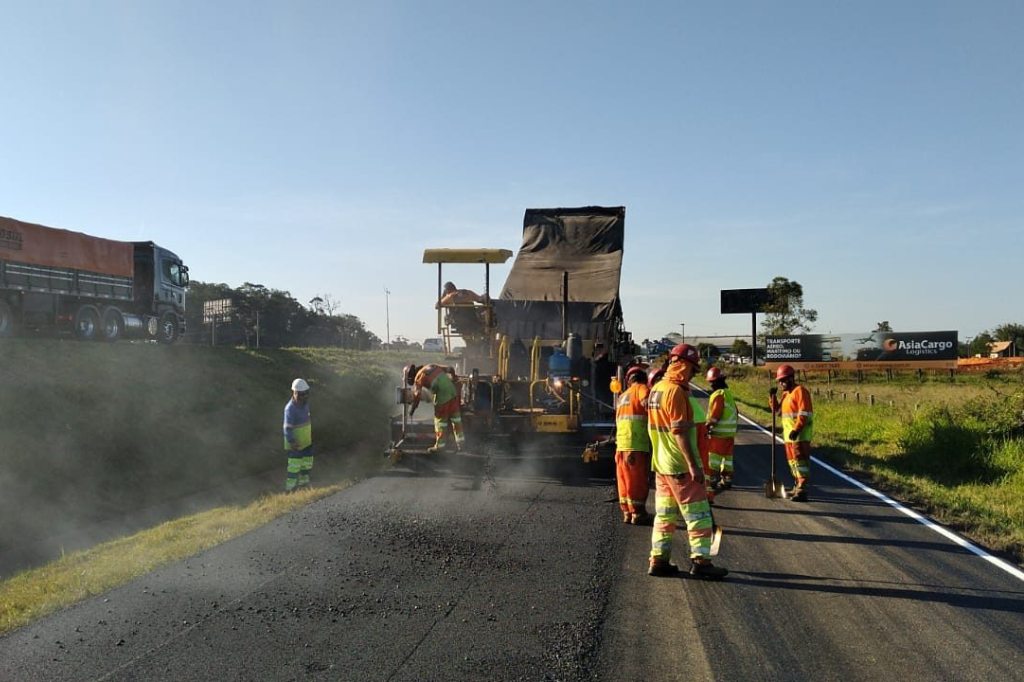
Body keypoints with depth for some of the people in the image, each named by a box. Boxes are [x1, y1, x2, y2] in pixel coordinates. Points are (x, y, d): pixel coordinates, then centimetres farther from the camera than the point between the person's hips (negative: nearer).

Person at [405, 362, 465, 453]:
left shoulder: (418, 377, 1)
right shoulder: (431, 366, 19)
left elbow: (416, 395, -7)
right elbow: (450, 369, 19)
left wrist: (412, 409, 6)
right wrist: (453, 380, 35)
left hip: (442, 396, -6)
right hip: (452, 391, 6)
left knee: (440, 420, 7)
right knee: (455, 417, 15)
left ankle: (440, 446, 14)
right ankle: (460, 442, 19)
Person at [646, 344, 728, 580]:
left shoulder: (656, 389, 11)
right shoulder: (676, 391, -17)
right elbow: (680, 432, -22)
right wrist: (693, 465, -21)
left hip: (661, 464, 9)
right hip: (681, 466, -9)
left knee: (665, 515, 13)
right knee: (698, 515, 0)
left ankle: (659, 560, 15)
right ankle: (700, 561, 2)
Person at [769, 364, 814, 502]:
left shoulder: (800, 391, -12)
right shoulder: (785, 393, 17)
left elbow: (804, 414, -20)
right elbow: (776, 410, 20)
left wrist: (796, 430, -25)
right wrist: (773, 396, 5)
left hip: (800, 435, -10)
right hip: (789, 434, 10)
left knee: (800, 461, -10)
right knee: (792, 461, 16)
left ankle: (802, 491, -10)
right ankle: (798, 487, 26)